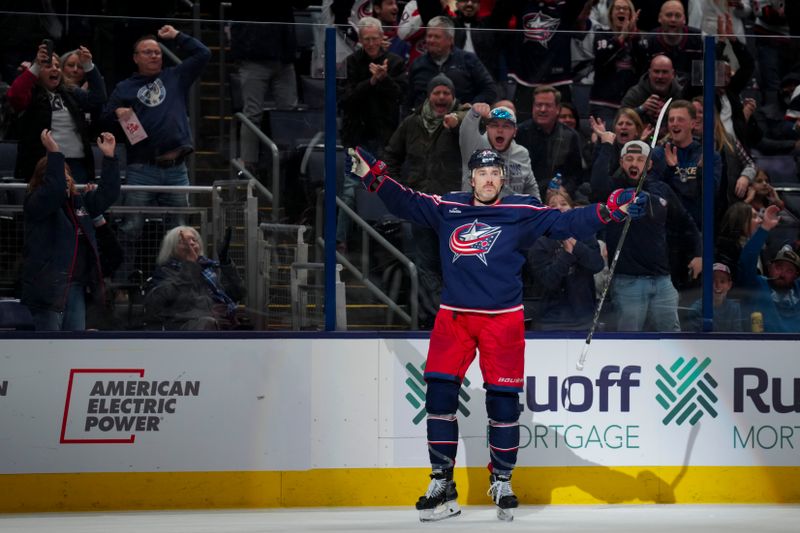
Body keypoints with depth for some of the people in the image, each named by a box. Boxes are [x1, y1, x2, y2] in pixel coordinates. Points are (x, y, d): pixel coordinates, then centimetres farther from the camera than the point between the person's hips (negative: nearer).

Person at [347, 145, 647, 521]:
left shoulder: (523, 212, 0)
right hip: (453, 317, 2)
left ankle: (502, 483, 18)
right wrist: (373, 177, -3)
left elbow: (565, 223, -4)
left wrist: (610, 210, -15)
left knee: (503, 400, 0)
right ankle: (441, 485, 4)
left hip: (503, 320, -2)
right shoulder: (446, 208, 7)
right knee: (439, 394, -4)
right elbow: (407, 204, 9)